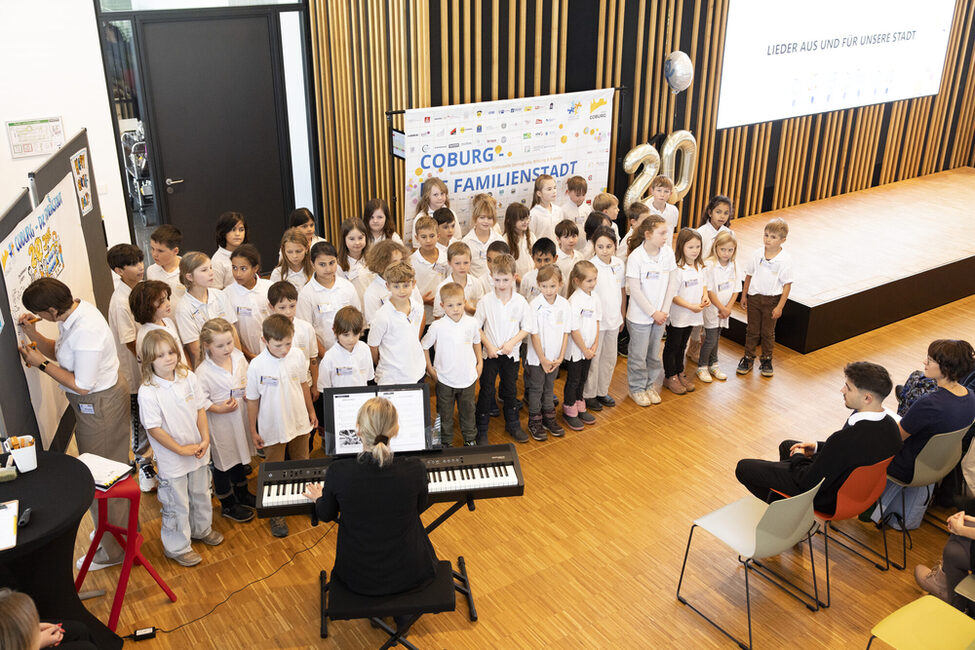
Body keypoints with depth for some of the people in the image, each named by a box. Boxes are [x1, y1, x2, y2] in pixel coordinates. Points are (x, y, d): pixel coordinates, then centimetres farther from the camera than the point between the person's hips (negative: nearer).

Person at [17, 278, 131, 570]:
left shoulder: (86, 331, -32)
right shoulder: (74, 310, -2)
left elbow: (82, 385, -25)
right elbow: (60, 352, 10)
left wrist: (41, 363, -18)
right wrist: (33, 335, -4)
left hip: (100, 406, -10)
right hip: (102, 397, 10)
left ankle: (115, 549, 22)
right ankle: (119, 526, 43)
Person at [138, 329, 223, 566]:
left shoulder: (188, 377, -7)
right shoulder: (148, 392, -22)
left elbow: (201, 409, 1)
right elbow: (154, 429, -19)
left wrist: (205, 440, -8)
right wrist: (181, 450, -16)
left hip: (198, 452, 5)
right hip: (171, 459, -5)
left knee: (201, 494, 24)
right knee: (177, 505, 9)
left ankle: (201, 529, 49)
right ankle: (177, 547, 30)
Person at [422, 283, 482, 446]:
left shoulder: (472, 323, -7)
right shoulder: (437, 326, -15)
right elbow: (424, 347, -2)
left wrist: (480, 363, 12)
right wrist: (430, 369, -2)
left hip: (467, 378, 2)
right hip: (444, 379, -2)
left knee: (468, 412, 19)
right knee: (445, 414, 12)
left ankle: (470, 439, 37)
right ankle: (446, 442, 29)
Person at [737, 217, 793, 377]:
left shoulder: (785, 259, -13)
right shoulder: (758, 255, -4)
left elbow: (787, 284, -10)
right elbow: (749, 275, 7)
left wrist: (780, 307, -12)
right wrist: (744, 295, 8)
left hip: (772, 300, -2)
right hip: (754, 297, 2)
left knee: (768, 332, 10)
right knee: (752, 330, 11)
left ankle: (766, 360, 26)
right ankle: (748, 358, 24)